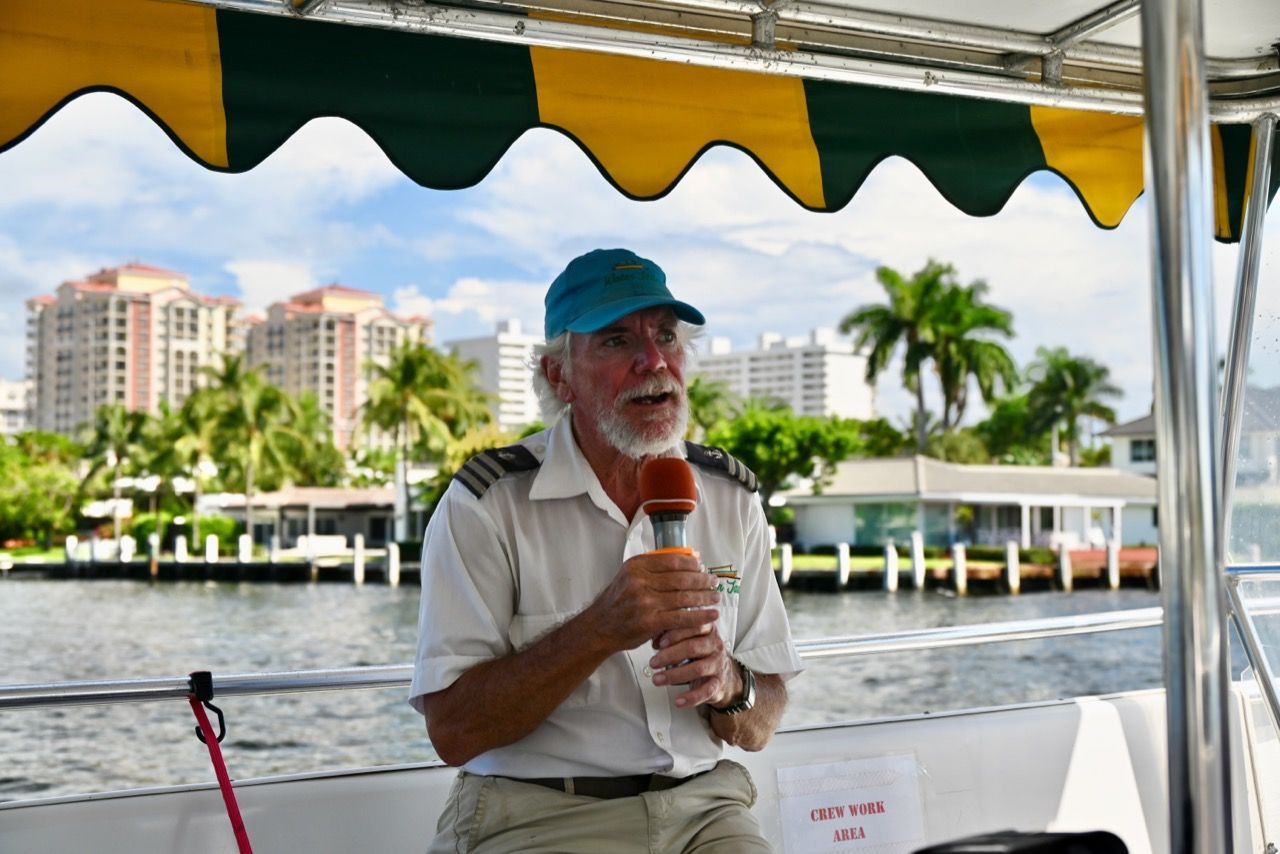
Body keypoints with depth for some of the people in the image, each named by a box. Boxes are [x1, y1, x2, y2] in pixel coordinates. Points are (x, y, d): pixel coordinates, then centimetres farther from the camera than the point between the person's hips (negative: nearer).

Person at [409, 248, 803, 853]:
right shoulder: (486, 504, -5)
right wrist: (601, 630, -20)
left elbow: (760, 727, 12)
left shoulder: (730, 500, 9)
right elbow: (452, 730, -10)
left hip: (699, 804, 4)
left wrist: (727, 685, -12)